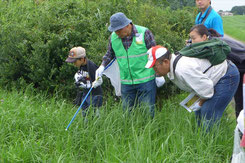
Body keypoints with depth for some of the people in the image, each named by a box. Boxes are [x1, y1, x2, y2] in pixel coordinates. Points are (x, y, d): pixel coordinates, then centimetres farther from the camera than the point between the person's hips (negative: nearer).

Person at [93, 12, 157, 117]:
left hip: (145, 81, -4)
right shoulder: (113, 37, 2)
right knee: (127, 110, 8)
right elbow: (110, 54, 20)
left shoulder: (144, 33, -9)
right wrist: (102, 66, 4)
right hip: (126, 82, 4)